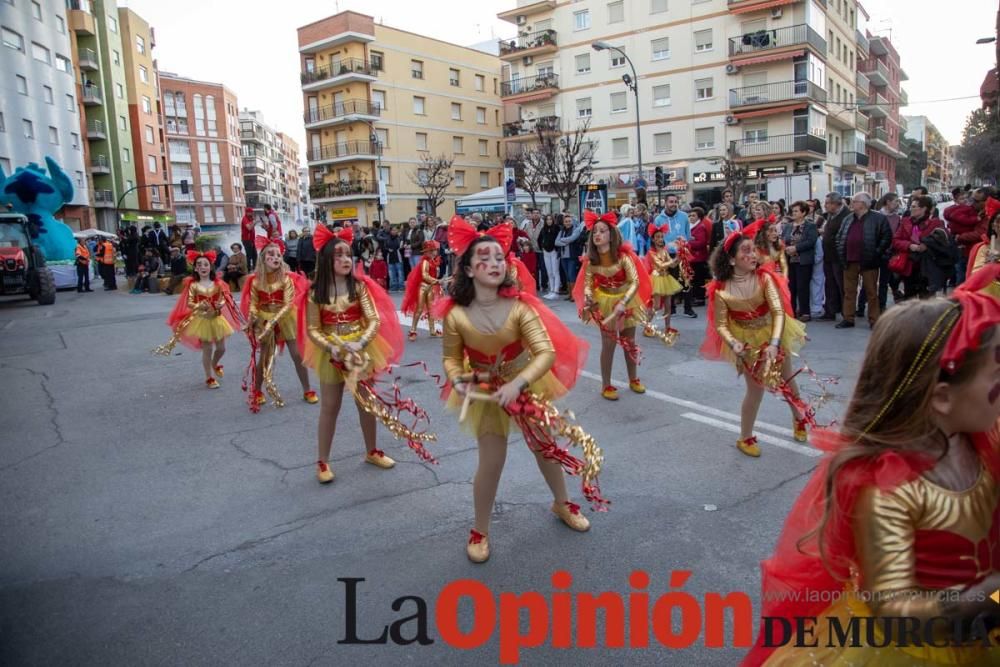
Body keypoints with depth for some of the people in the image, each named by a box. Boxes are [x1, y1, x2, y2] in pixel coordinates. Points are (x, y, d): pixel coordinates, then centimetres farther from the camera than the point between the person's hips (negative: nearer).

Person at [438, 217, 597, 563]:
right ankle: (480, 531, 22)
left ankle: (562, 503, 45)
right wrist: (458, 381, -27)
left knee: (545, 446, 17)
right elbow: (451, 357, -7)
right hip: (486, 391, -1)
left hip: (526, 383, 1)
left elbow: (547, 353, -28)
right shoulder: (455, 314, -22)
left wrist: (517, 384, -41)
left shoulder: (519, 306, -24)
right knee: (491, 461, -2)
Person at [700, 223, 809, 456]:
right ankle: (745, 438, 17)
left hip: (773, 333, 2)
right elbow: (721, 324, -16)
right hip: (746, 340, -2)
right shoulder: (721, 289, -20)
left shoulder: (764, 277, -20)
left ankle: (799, 418, 46)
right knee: (756, 388, -3)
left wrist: (774, 343, -36)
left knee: (787, 379, 17)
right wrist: (733, 343, -34)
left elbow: (779, 312, -25)